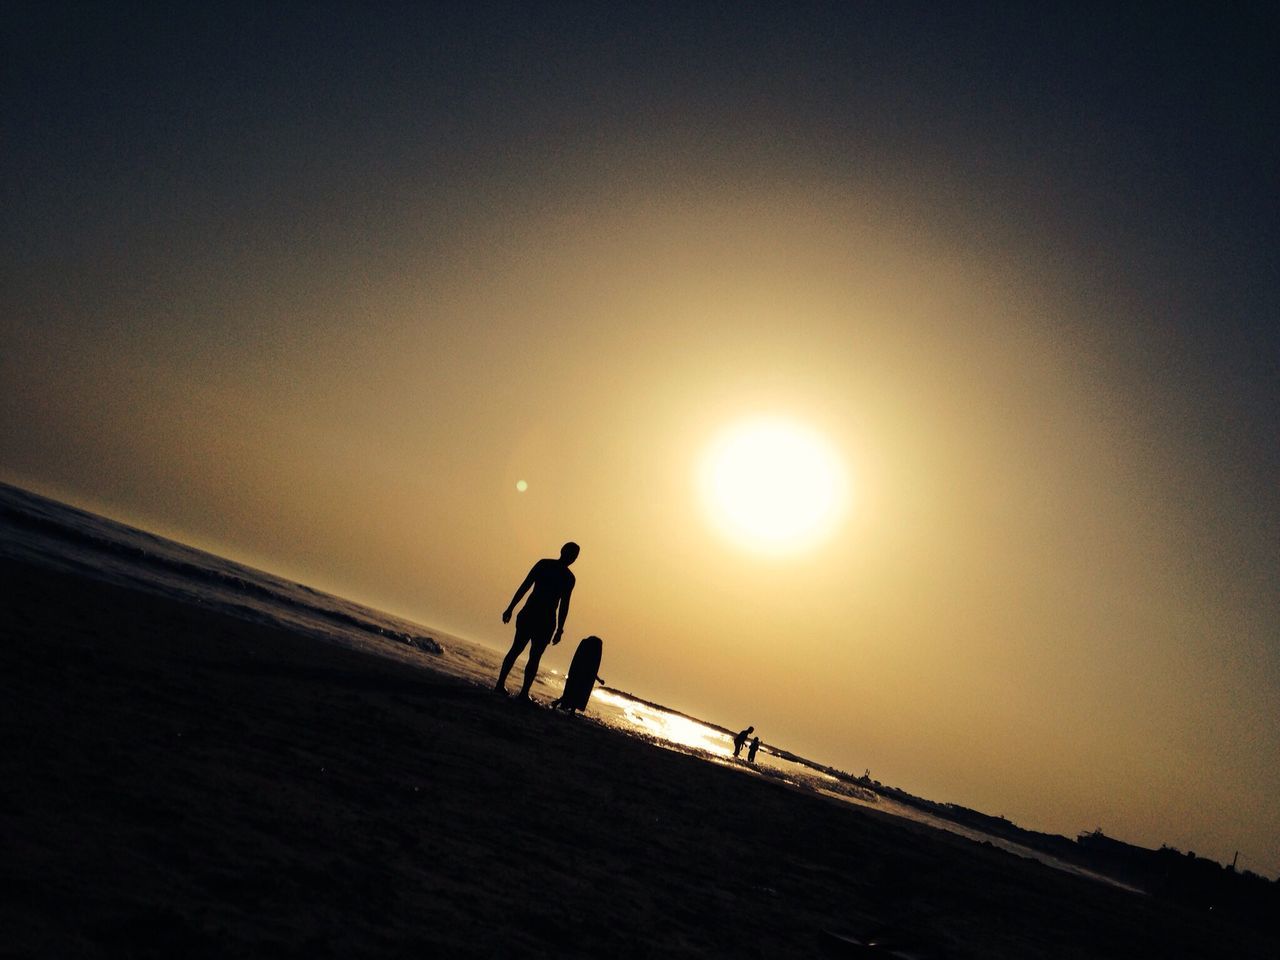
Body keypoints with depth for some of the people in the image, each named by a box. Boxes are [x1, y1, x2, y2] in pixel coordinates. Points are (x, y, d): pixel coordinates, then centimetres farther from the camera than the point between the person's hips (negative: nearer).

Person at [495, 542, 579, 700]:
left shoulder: (543, 563, 4)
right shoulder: (569, 578, -6)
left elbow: (524, 586, 2)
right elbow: (564, 606, -8)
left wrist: (510, 608, 6)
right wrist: (559, 630, -2)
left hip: (528, 614, 3)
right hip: (546, 620, -3)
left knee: (515, 650, 15)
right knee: (534, 657, 5)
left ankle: (500, 684, 15)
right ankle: (524, 693, 1)